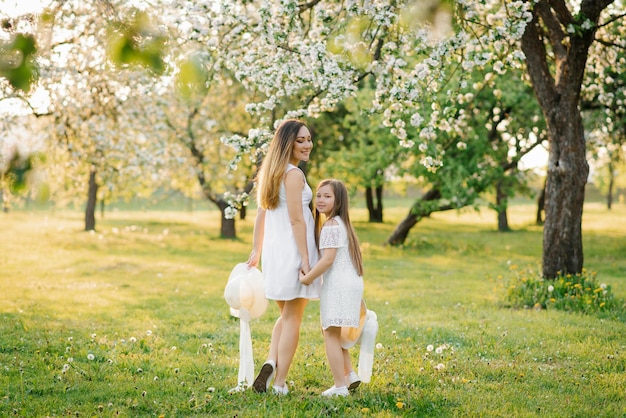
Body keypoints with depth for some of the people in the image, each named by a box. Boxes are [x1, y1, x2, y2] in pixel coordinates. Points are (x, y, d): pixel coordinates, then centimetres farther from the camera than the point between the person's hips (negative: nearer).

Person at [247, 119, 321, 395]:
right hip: (293, 251, -8)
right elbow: (296, 220, -17)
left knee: (285, 316, 20)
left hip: (273, 251, 8)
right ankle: (279, 382, 3)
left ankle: (271, 362, -2)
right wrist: (305, 260, -17)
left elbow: (260, 215, 16)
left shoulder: (271, 173, 13)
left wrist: (256, 251, 22)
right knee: (292, 318, 2)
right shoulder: (294, 174, -13)